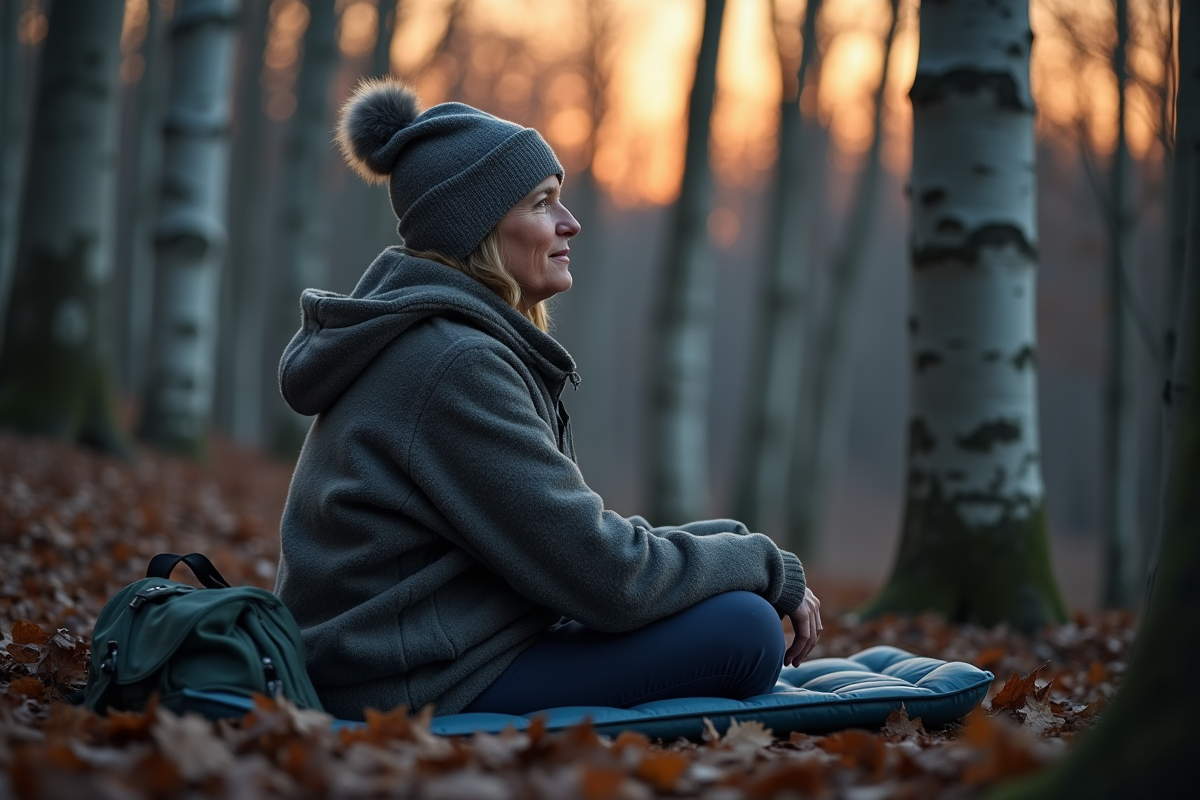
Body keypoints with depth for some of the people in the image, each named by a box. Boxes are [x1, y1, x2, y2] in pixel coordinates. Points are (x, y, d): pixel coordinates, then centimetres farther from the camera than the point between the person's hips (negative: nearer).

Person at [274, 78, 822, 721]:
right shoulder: (454, 362, -19)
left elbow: (564, 531, 14)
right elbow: (605, 579, -19)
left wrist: (738, 550, 4)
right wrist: (769, 569, -5)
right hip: (413, 691, -11)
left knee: (726, 537, 13)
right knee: (744, 631, -17)